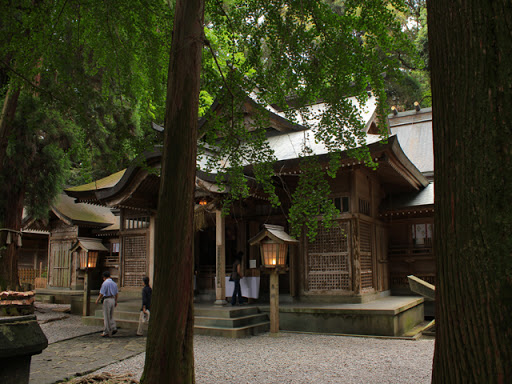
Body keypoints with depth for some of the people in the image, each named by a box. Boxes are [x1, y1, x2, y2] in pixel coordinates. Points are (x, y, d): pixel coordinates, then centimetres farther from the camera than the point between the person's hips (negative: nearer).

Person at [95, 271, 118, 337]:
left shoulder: (105, 283, -11)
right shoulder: (114, 283, 11)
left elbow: (101, 294, -13)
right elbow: (116, 293, 15)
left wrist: (97, 300, 1)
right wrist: (116, 302, 24)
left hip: (107, 300, -7)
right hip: (113, 299, 7)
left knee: (106, 317, 0)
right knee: (111, 316, 18)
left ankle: (107, 332, 4)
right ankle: (113, 328, 5)